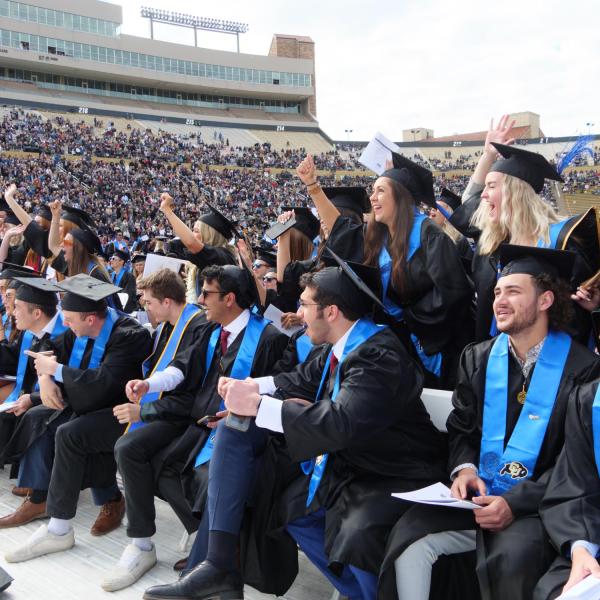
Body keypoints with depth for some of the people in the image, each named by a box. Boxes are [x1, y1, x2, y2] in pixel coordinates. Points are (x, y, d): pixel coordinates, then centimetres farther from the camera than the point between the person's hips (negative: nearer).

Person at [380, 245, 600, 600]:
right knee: (408, 538, -22)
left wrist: (516, 503, -19)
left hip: (536, 507, -3)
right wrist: (464, 468, -8)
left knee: (509, 561, -33)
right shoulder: (478, 358, 10)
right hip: (477, 495, 4)